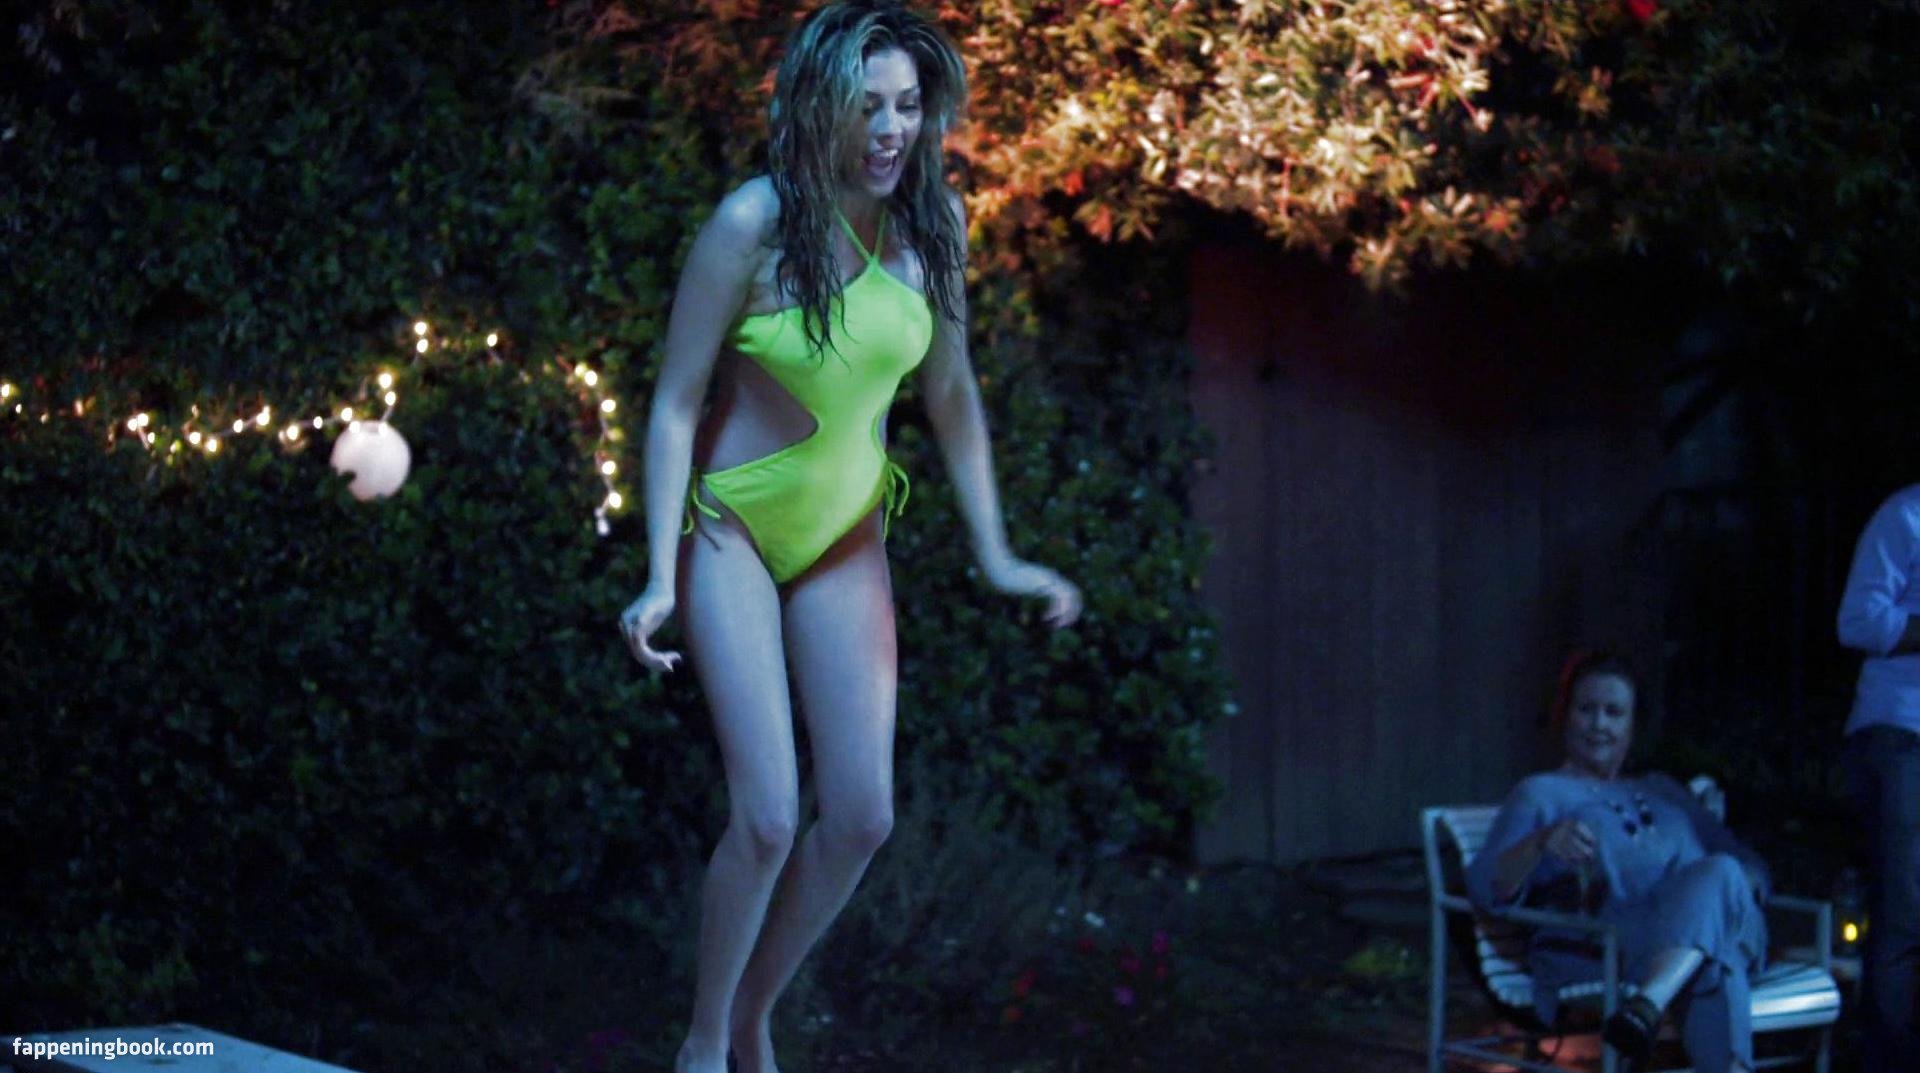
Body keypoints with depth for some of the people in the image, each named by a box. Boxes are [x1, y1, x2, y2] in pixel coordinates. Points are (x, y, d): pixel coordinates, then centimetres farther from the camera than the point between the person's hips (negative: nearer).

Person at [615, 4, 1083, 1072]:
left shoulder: (933, 221, -6)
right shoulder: (755, 222, -19)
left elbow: (951, 393, 6)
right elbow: (676, 402, -15)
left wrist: (997, 554, 6)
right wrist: (661, 577, -19)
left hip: (847, 533, 5)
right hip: (733, 523, -5)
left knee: (862, 815, 0)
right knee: (768, 816, -12)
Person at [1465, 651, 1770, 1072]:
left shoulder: (1662, 791, 37)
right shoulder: (1541, 794, 20)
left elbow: (1748, 863, 31)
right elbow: (1486, 887, 1)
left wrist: (1743, 883, 2)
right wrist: (1541, 843, -22)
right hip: (1603, 949, -4)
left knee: (1718, 873, -36)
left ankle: (1645, 1008, -57)